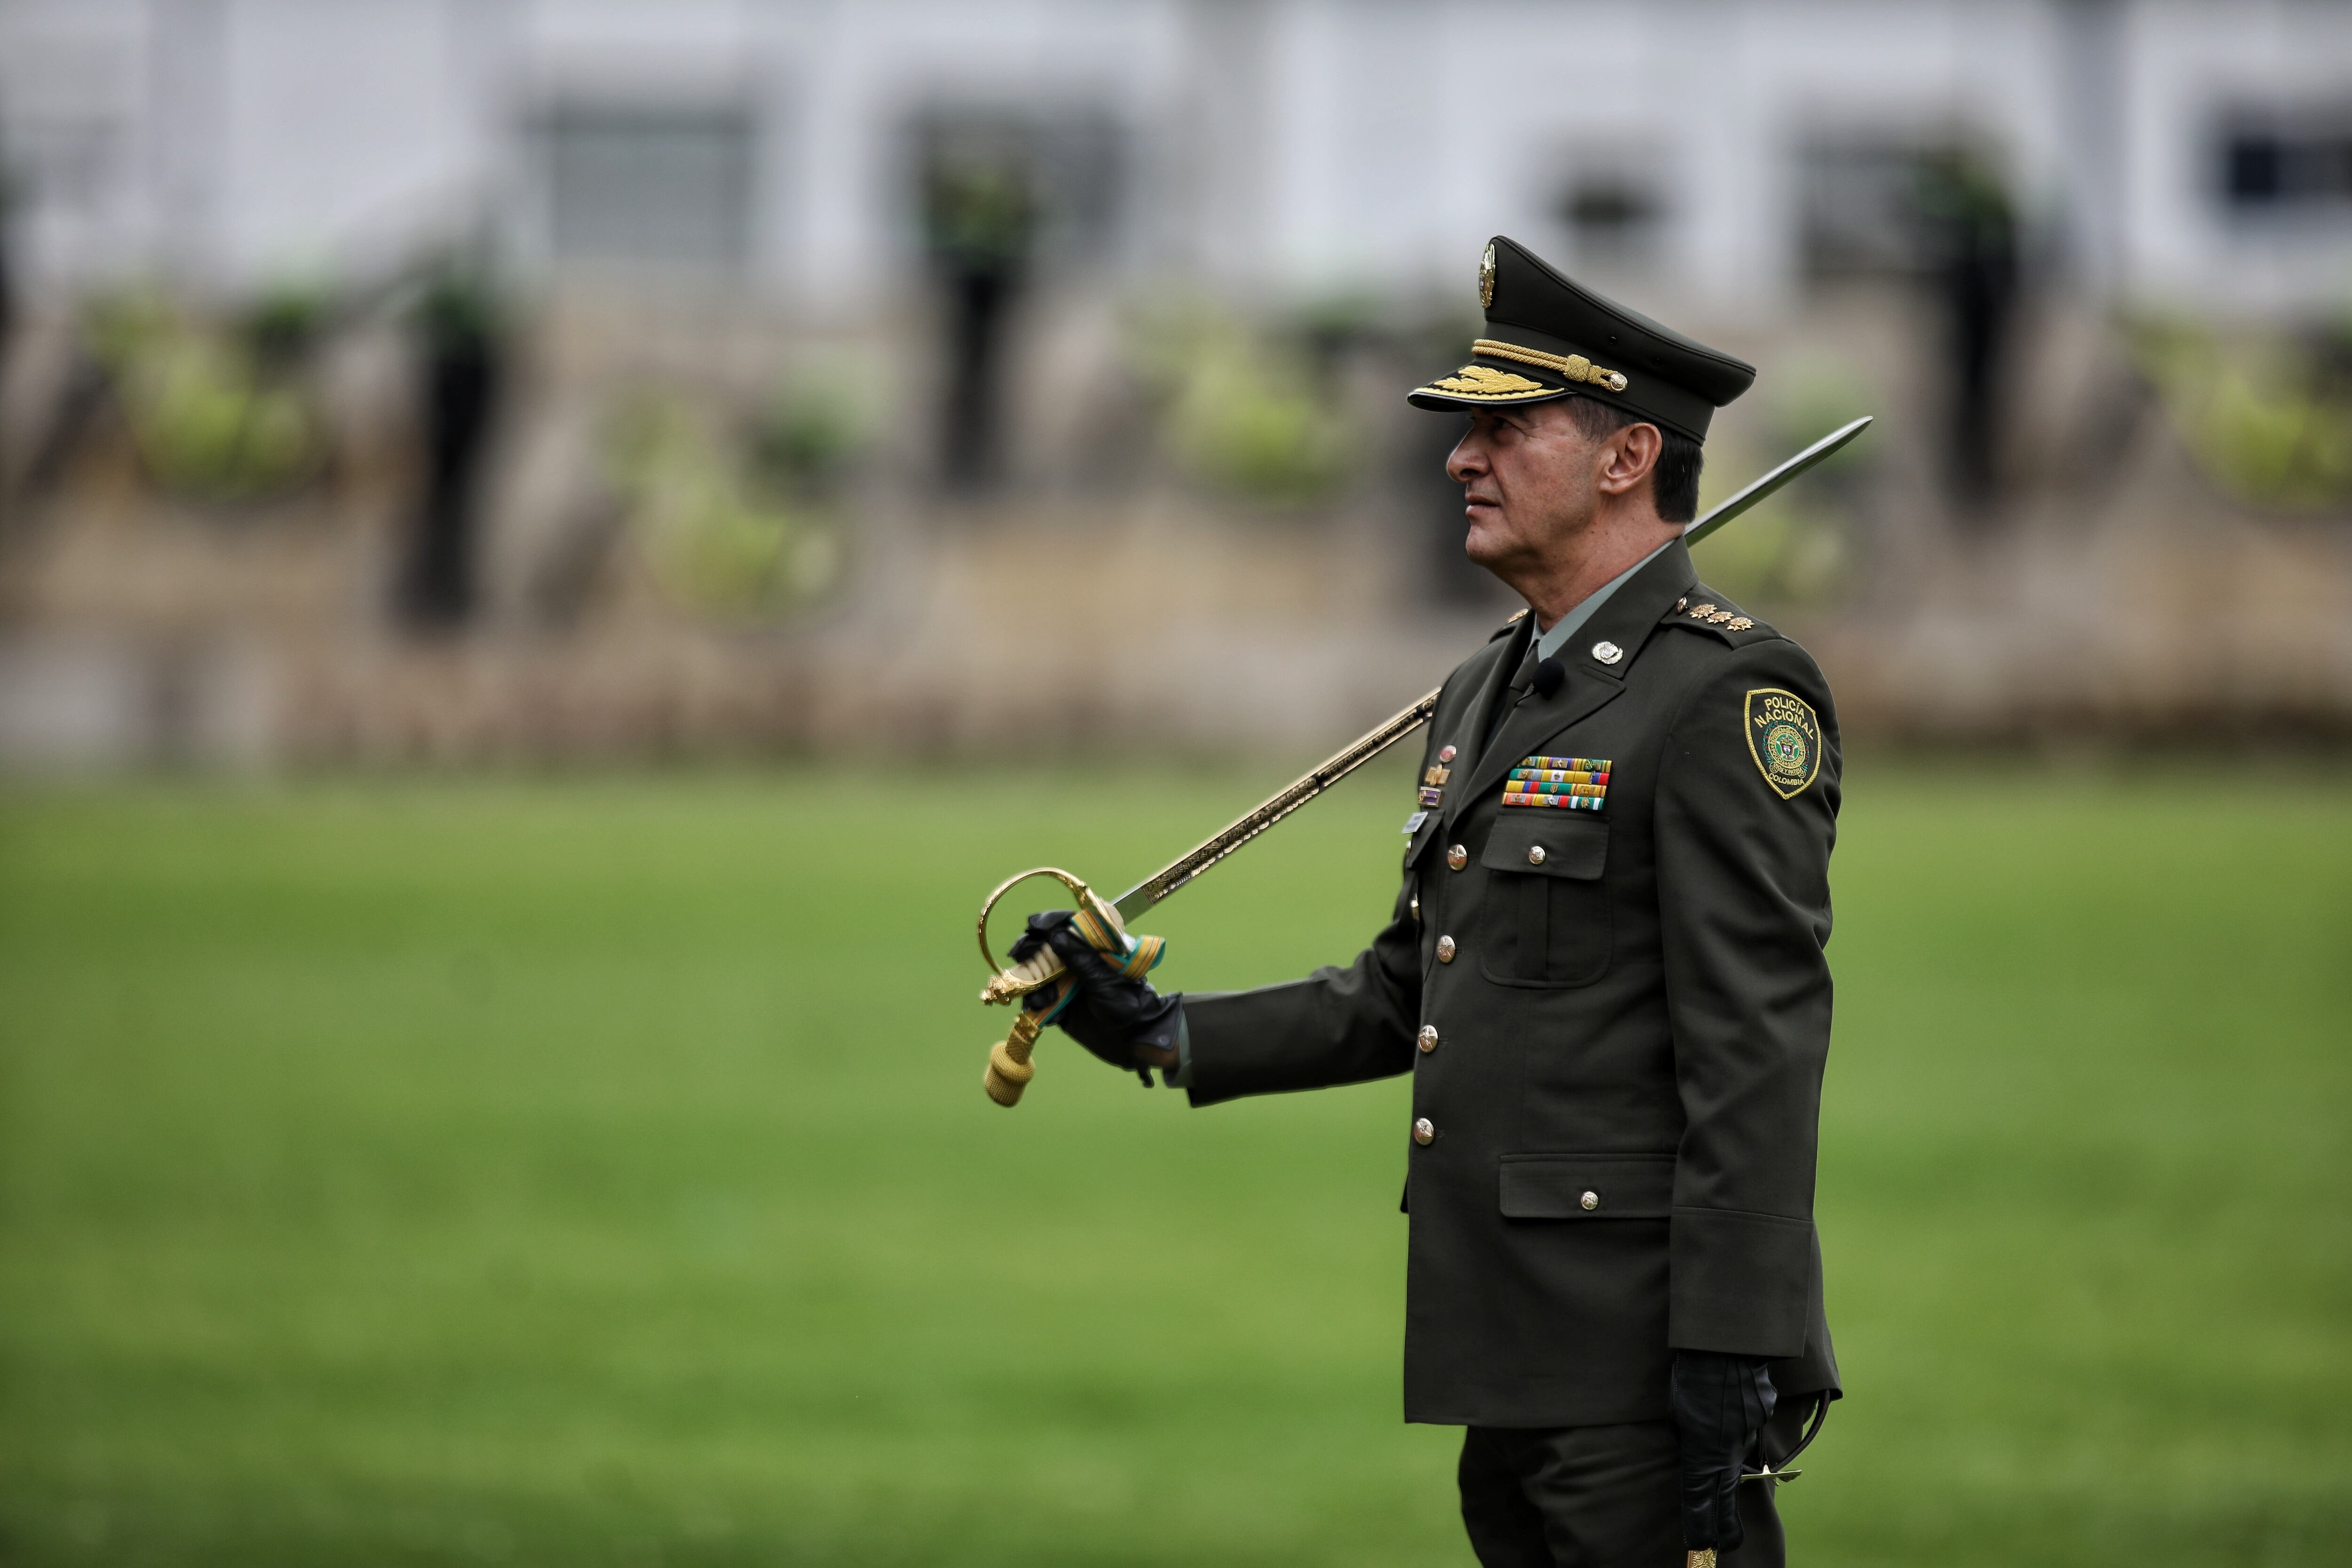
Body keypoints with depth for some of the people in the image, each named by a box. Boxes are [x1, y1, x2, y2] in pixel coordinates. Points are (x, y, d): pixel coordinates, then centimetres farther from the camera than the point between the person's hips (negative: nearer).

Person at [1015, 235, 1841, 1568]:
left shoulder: (1729, 694, -12)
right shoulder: (1487, 695, 18)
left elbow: (1758, 1052, -17)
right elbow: (1408, 993, 25)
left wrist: (1731, 1356, -22)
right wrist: (1163, 1035, 16)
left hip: (1644, 1347, -9)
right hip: (1513, 1357, 9)